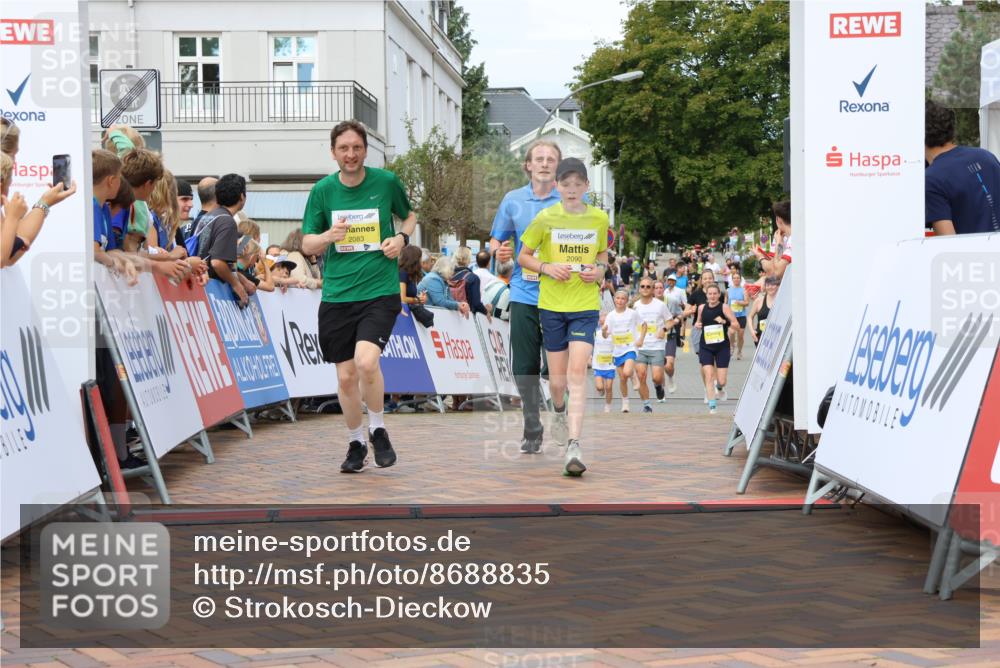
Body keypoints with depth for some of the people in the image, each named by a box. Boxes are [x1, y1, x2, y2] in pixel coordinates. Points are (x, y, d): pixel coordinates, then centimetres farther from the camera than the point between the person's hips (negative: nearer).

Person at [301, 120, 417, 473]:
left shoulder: (386, 181, -1)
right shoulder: (322, 190, 1)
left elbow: (409, 214, 18)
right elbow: (307, 245, 6)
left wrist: (402, 237, -3)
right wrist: (328, 236, -16)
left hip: (380, 291, -2)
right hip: (336, 295, 2)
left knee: (366, 361, -23)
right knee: (345, 376, 6)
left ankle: (378, 430, 3)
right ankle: (356, 442, 29)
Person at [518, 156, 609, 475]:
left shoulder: (599, 218, 2)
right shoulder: (545, 218, -3)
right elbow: (523, 256, 6)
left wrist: (600, 269, -3)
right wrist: (547, 267, -12)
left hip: (586, 306, 0)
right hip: (551, 305, 0)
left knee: (577, 372, -15)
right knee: (557, 378, 7)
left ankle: (574, 446, -19)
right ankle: (560, 411, 43)